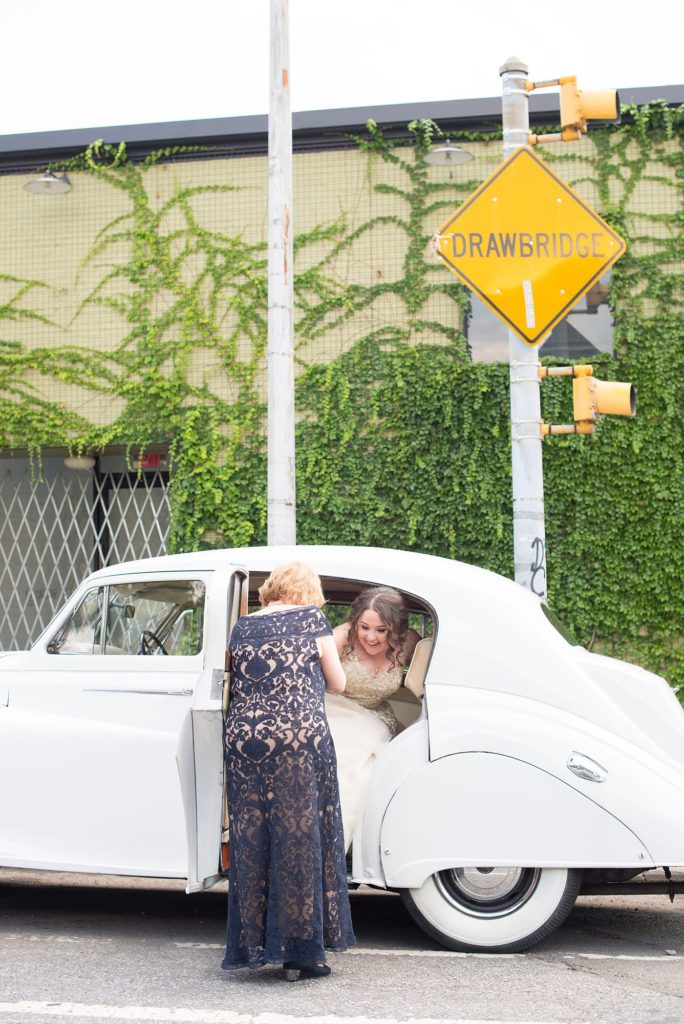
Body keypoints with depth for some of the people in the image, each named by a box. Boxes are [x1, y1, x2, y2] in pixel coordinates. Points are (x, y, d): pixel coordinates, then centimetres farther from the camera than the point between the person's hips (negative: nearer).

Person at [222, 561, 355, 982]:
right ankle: (299, 950, 5)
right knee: (300, 839, 2)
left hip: (244, 738, 4)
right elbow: (337, 684, 11)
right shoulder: (312, 618, 6)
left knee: (250, 840, 10)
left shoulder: (243, 627, 15)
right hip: (301, 738, -3)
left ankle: (252, 943, 15)